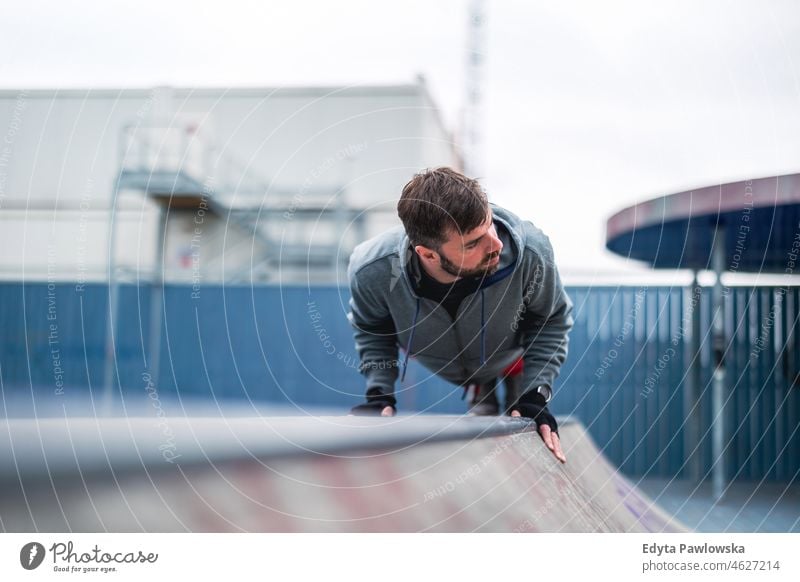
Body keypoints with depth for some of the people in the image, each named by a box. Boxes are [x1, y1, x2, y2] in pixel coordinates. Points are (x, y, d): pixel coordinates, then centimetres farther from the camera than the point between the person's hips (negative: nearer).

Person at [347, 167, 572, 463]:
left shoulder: (530, 253, -46)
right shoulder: (372, 271, -43)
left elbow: (552, 320, -22)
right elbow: (370, 328, -16)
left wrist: (536, 395, -30)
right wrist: (379, 393, -26)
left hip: (512, 358, 0)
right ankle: (480, 391, 51)